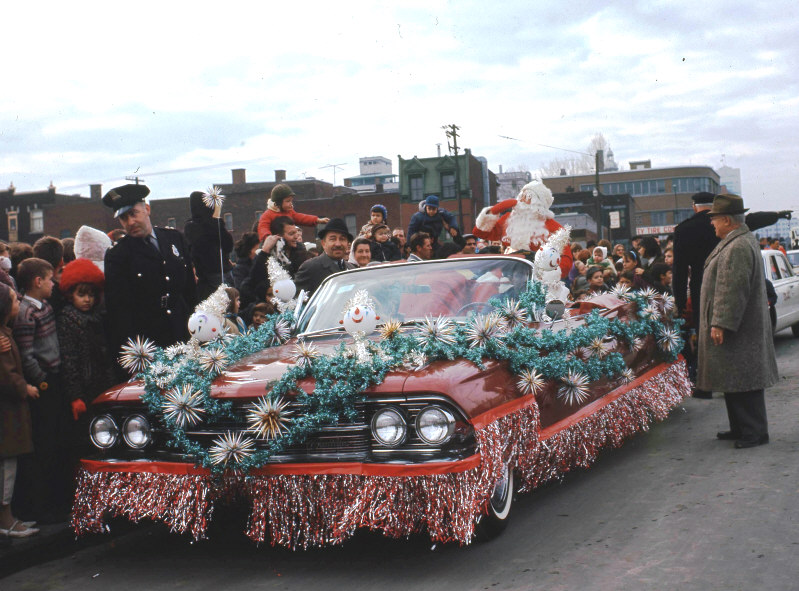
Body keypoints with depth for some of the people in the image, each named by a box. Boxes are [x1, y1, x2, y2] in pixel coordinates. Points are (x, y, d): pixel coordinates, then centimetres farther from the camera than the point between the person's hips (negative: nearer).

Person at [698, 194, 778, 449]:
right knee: (735, 380, 16)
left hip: (739, 330, -11)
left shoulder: (738, 247, -21)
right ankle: (741, 428, 25)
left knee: (742, 381, -4)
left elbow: (732, 290, -26)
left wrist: (720, 324, -25)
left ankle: (755, 432, 3)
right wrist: (719, 322, 24)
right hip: (736, 326, 11)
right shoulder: (739, 241, 15)